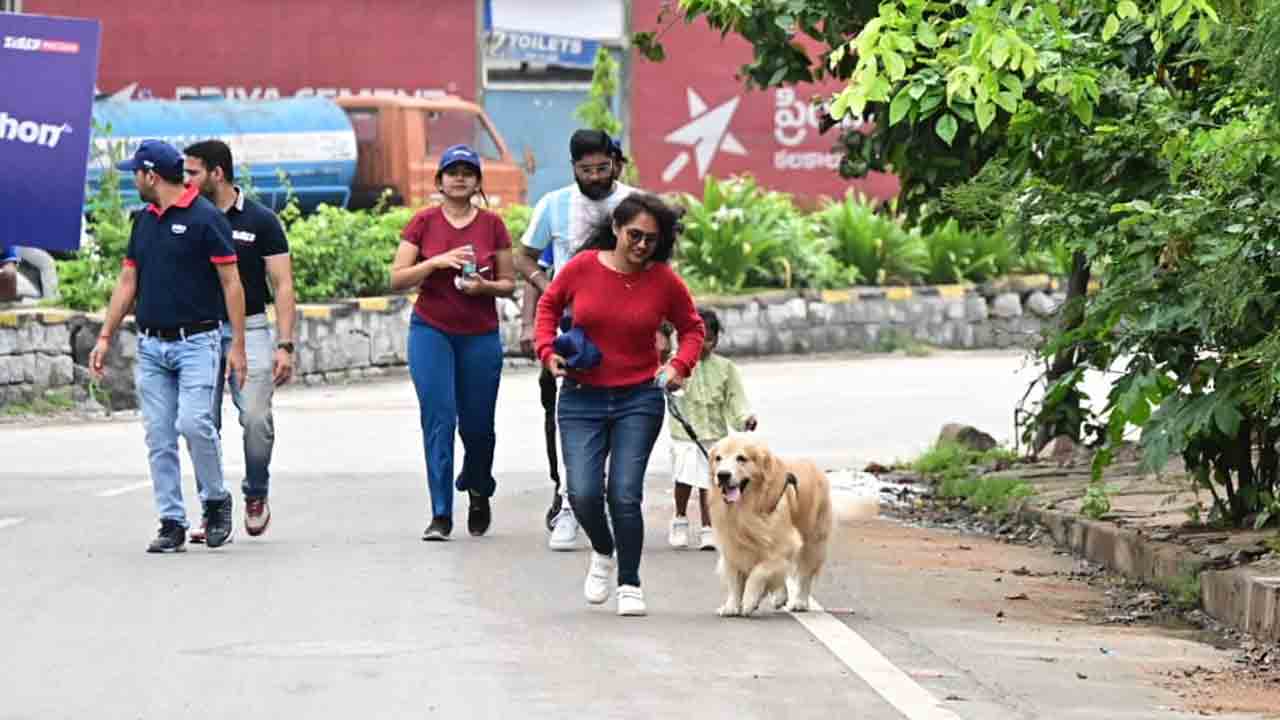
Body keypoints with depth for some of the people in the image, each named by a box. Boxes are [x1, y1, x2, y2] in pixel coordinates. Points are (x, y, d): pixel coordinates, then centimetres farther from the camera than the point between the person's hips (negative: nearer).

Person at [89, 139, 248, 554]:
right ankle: (172, 524, 6)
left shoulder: (205, 218, -8)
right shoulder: (143, 221, 13)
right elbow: (127, 282, 17)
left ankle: (217, 502, 3)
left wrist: (238, 344, -12)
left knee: (194, 423, -19)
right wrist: (105, 337, 12)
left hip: (196, 343, -6)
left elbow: (231, 282, -8)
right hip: (151, 345, 6)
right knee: (159, 437, 2)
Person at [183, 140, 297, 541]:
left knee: (256, 417, -13)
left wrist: (285, 345, -10)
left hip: (249, 329, -3)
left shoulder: (260, 221, -1)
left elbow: (283, 285, -2)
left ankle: (256, 496, 9)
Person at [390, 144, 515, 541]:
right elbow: (398, 278, -2)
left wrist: (484, 286, -15)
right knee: (438, 417, -11)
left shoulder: (492, 225, 3)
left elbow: (509, 284, 7)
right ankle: (440, 515, -10)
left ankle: (479, 492, 36)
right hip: (431, 332, -1)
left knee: (477, 424, 6)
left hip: (481, 336, 1)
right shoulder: (423, 222, 1)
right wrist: (438, 261, -16)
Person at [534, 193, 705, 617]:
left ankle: (630, 585, 11)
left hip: (639, 399, -1)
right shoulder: (582, 268, -5)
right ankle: (603, 552, 24)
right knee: (583, 494, -9)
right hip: (582, 398, 1)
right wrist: (548, 351, -2)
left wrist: (680, 366, -6)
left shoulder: (665, 281, -4)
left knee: (625, 495, -7)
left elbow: (691, 327, 11)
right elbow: (549, 305, 13)